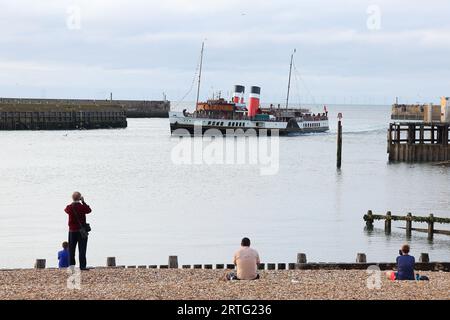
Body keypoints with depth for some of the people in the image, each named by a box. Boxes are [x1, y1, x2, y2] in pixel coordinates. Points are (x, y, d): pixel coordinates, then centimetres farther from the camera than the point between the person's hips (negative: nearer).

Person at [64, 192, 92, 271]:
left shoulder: (69, 207, -5)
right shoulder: (82, 207, -12)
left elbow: (66, 210, 19)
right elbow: (89, 210, 8)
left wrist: (73, 203, 24)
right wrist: (83, 202, 12)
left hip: (72, 231, 2)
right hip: (81, 230, -2)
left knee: (71, 249, 9)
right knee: (82, 249, -1)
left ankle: (71, 265, 8)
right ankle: (82, 266, -6)